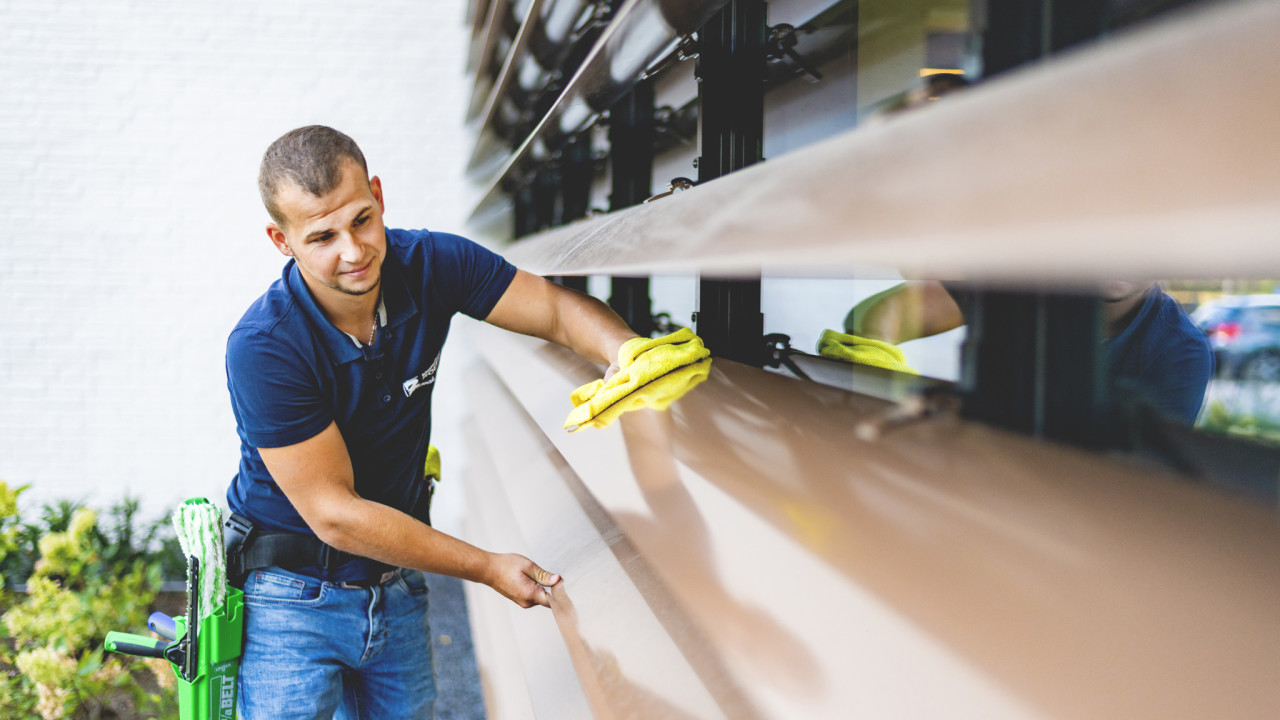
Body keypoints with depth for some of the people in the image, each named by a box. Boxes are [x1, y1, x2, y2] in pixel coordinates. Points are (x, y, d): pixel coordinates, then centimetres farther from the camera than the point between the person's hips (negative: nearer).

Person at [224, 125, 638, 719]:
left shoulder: (429, 265, -12)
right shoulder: (263, 349, -26)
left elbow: (559, 309, -6)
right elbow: (334, 514, -23)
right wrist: (488, 568, -19)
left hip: (398, 586, 5)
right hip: (294, 597, -4)